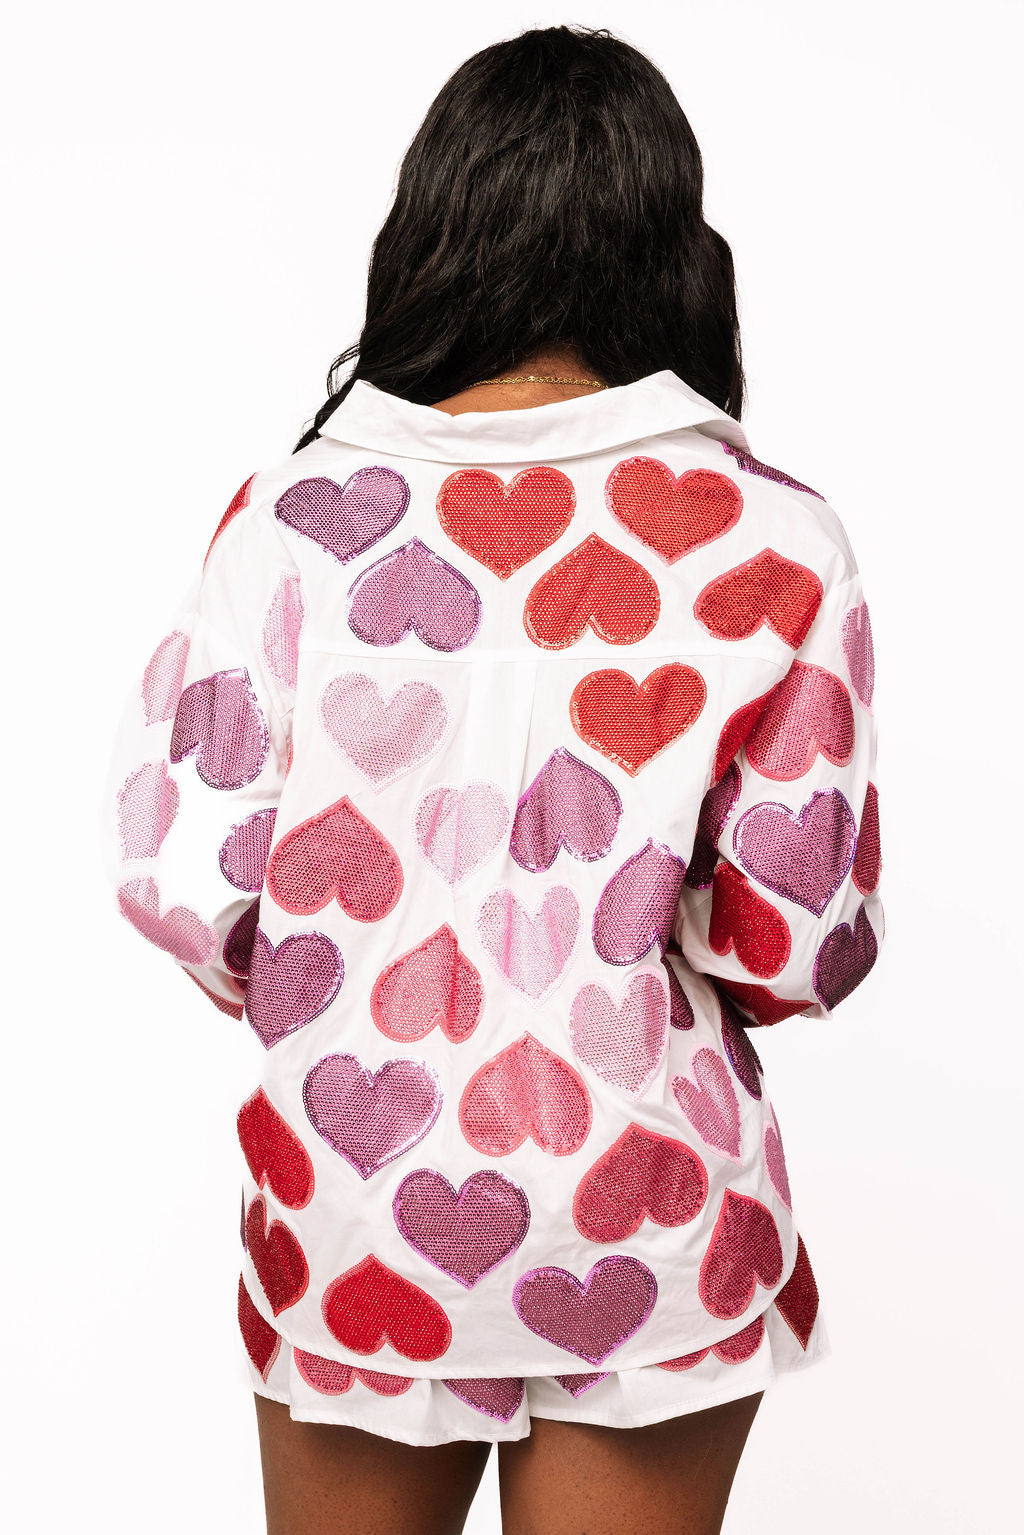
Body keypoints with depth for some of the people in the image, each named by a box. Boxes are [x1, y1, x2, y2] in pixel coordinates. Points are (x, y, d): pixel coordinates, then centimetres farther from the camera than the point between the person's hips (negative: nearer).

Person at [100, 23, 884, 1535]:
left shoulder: (295, 519, -10)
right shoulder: (771, 541, -11)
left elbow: (181, 884, -9)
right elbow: (802, 941, -11)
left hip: (357, 1201, 1)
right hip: (657, 1236, 0)